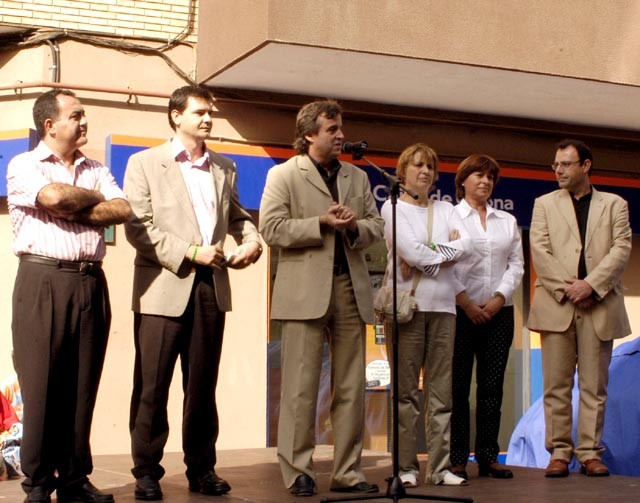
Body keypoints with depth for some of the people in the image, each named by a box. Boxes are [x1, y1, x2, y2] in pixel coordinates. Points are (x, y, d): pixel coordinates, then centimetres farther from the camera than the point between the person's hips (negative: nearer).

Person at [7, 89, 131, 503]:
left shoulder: (96, 170, 19)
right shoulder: (24, 166, 5)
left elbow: (123, 210, 3)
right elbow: (55, 196, -14)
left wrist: (74, 211, -7)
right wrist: (95, 198, 3)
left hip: (90, 283, 4)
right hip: (43, 280, -4)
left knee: (83, 385, 5)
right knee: (41, 384, -2)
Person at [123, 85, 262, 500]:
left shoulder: (225, 167, 16)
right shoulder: (145, 163, 2)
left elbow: (237, 214, 22)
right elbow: (138, 228, -6)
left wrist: (251, 239, -1)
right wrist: (191, 252, -13)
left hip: (211, 287, 4)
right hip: (163, 287, -4)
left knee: (203, 385, 9)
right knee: (152, 385, -1)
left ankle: (201, 469, 17)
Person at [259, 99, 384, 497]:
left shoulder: (358, 177, 17)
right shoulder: (284, 175, 3)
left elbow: (376, 226, 15)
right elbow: (271, 229, -7)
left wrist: (355, 226, -6)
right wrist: (323, 223, -13)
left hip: (351, 288, 5)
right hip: (306, 290, -5)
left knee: (351, 387, 6)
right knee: (302, 386, -3)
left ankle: (348, 471, 13)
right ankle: (298, 471, 5)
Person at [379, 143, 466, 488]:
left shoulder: (446, 210, 18)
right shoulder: (393, 208, 4)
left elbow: (461, 245, 0)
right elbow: (410, 251, -10)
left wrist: (424, 256, -10)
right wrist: (445, 252, 2)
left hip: (443, 306, 4)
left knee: (441, 391, 1)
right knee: (405, 391, -2)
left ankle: (439, 467, 4)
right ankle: (405, 467, 2)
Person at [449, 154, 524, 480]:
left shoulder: (507, 221, 17)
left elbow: (516, 264, 10)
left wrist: (499, 298, -5)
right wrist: (466, 302, -11)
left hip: (498, 312, 4)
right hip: (460, 311, -4)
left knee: (492, 386, 3)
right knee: (458, 386, -3)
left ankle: (488, 456, 7)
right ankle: (456, 459, 0)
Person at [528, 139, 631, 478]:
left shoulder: (615, 205, 12)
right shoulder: (544, 204, 14)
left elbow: (621, 249, 0)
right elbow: (539, 250, 2)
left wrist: (591, 285, -13)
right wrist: (566, 287, -10)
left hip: (599, 305, 0)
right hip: (556, 305, 0)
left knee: (594, 385, 1)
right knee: (557, 384, 0)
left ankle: (590, 453, 5)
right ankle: (559, 451, 4)